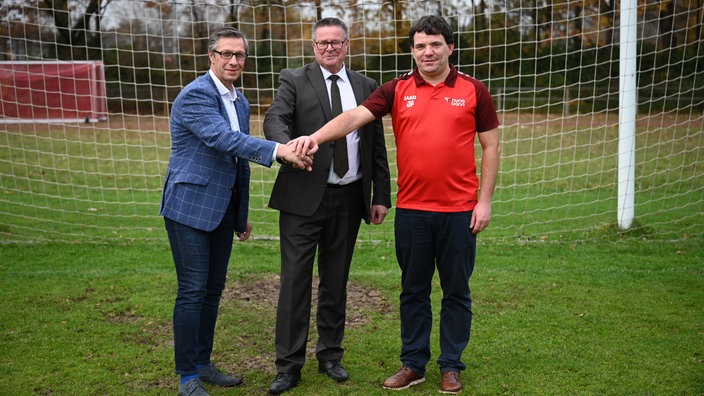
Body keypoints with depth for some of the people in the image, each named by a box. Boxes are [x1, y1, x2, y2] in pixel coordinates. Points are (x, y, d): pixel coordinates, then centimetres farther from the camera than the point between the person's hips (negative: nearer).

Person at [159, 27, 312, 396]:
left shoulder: (240, 102, 13)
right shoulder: (195, 95, -14)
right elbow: (223, 138, -29)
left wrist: (242, 213, 21)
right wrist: (278, 150, -37)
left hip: (222, 210, 8)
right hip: (191, 206, -8)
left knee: (213, 290, 13)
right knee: (193, 290, -4)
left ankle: (203, 363, 26)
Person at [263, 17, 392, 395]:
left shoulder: (365, 87, 11)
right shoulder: (294, 80, 2)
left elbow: (377, 145, 11)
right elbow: (274, 119, -16)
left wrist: (381, 195, 7)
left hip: (349, 198, 3)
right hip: (304, 196, -3)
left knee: (335, 280, 12)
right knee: (295, 279, 0)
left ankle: (330, 355, 26)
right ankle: (289, 365, 10)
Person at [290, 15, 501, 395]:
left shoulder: (473, 90, 1)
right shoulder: (397, 90, 3)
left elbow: (491, 146, 3)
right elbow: (354, 116, -9)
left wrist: (485, 201, -3)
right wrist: (316, 136, -27)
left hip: (460, 210, -1)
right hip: (411, 210, 1)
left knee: (456, 291, 10)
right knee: (413, 290, 12)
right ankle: (413, 364, 25)